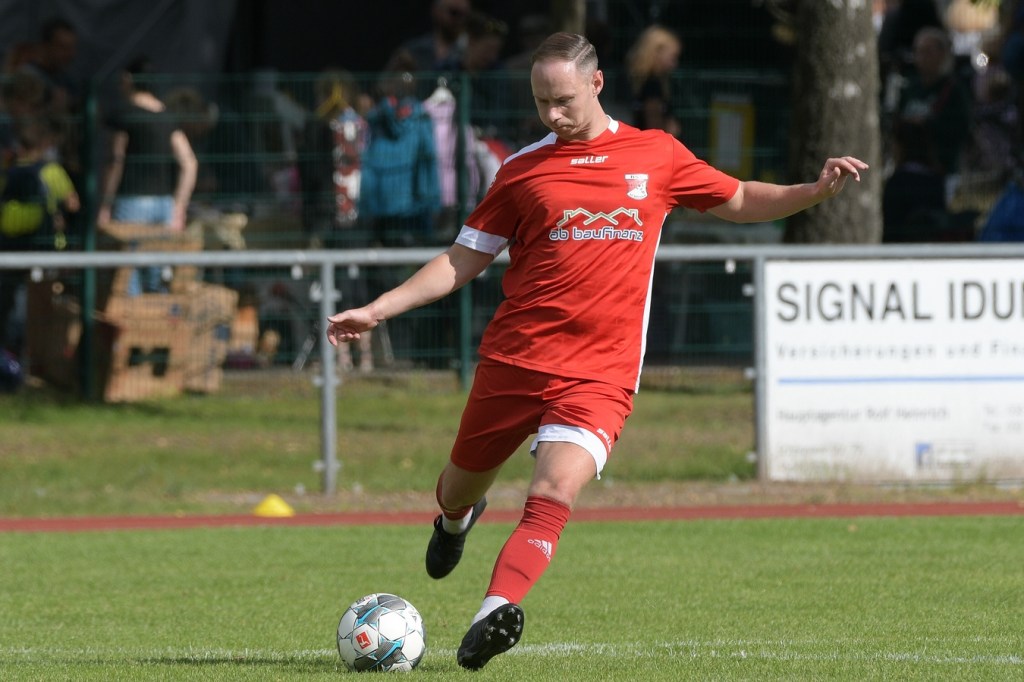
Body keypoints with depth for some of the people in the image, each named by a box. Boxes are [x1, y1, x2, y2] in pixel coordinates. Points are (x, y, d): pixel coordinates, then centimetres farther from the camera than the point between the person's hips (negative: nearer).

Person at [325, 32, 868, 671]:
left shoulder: (658, 156, 7)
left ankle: (497, 611, -37)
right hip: (513, 356, 2)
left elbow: (740, 200, 20)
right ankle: (456, 519, 51)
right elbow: (463, 260, 10)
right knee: (461, 485, 14)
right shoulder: (524, 168, 5)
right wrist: (376, 310, 3)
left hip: (600, 372, -2)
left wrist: (815, 191, 3)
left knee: (554, 494, -23)